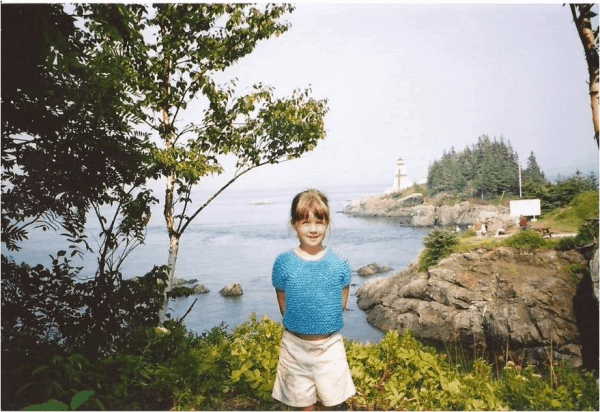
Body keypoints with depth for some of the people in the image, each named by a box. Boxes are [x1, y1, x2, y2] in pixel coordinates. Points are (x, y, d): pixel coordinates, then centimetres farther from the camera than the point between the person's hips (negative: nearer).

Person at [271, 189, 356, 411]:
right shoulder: (283, 263, -11)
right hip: (296, 345, 0)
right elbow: (283, 305, -3)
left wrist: (326, 324, -6)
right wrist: (301, 324, -6)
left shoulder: (339, 264, -9)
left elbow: (341, 303, 0)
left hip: (330, 344, 0)